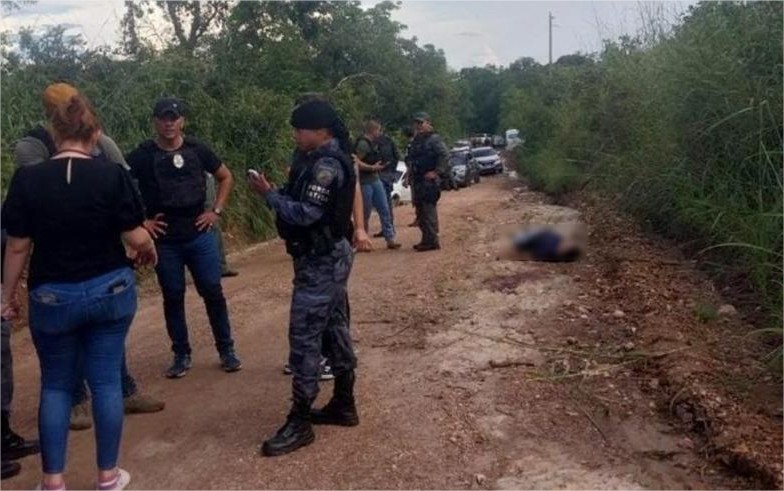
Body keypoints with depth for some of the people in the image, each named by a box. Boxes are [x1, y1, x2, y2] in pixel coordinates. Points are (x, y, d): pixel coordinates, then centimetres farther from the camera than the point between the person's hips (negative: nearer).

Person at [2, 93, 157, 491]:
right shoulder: (113, 174, -10)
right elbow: (136, 238, -8)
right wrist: (150, 250, 14)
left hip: (53, 297, 0)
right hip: (112, 291, 0)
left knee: (56, 385, 15)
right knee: (106, 379, 10)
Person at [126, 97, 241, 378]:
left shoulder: (197, 150, 0)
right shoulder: (142, 155, -5)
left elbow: (226, 177, 12)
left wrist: (217, 212, 3)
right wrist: (140, 221, -6)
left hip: (200, 236, 1)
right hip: (165, 241, -1)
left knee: (213, 292, 3)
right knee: (173, 297, 7)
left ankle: (226, 350, 17)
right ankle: (181, 355, 21)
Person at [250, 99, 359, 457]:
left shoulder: (325, 165, -19)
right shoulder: (323, 160, 13)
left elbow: (306, 214, -24)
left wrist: (269, 194, -15)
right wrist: (278, 191, -1)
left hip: (320, 260, -11)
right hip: (328, 256, 11)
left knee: (305, 337, -6)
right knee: (334, 329, 15)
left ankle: (299, 423, 2)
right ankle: (344, 404, 26)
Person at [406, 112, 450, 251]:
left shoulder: (433, 139, -9)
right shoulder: (416, 140, 18)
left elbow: (445, 155, -18)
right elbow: (410, 159, 28)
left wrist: (437, 172, -20)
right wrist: (411, 173, 15)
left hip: (429, 181, -9)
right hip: (418, 180, 9)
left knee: (429, 210, -11)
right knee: (420, 211, 12)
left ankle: (432, 241, -8)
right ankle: (427, 240, 21)